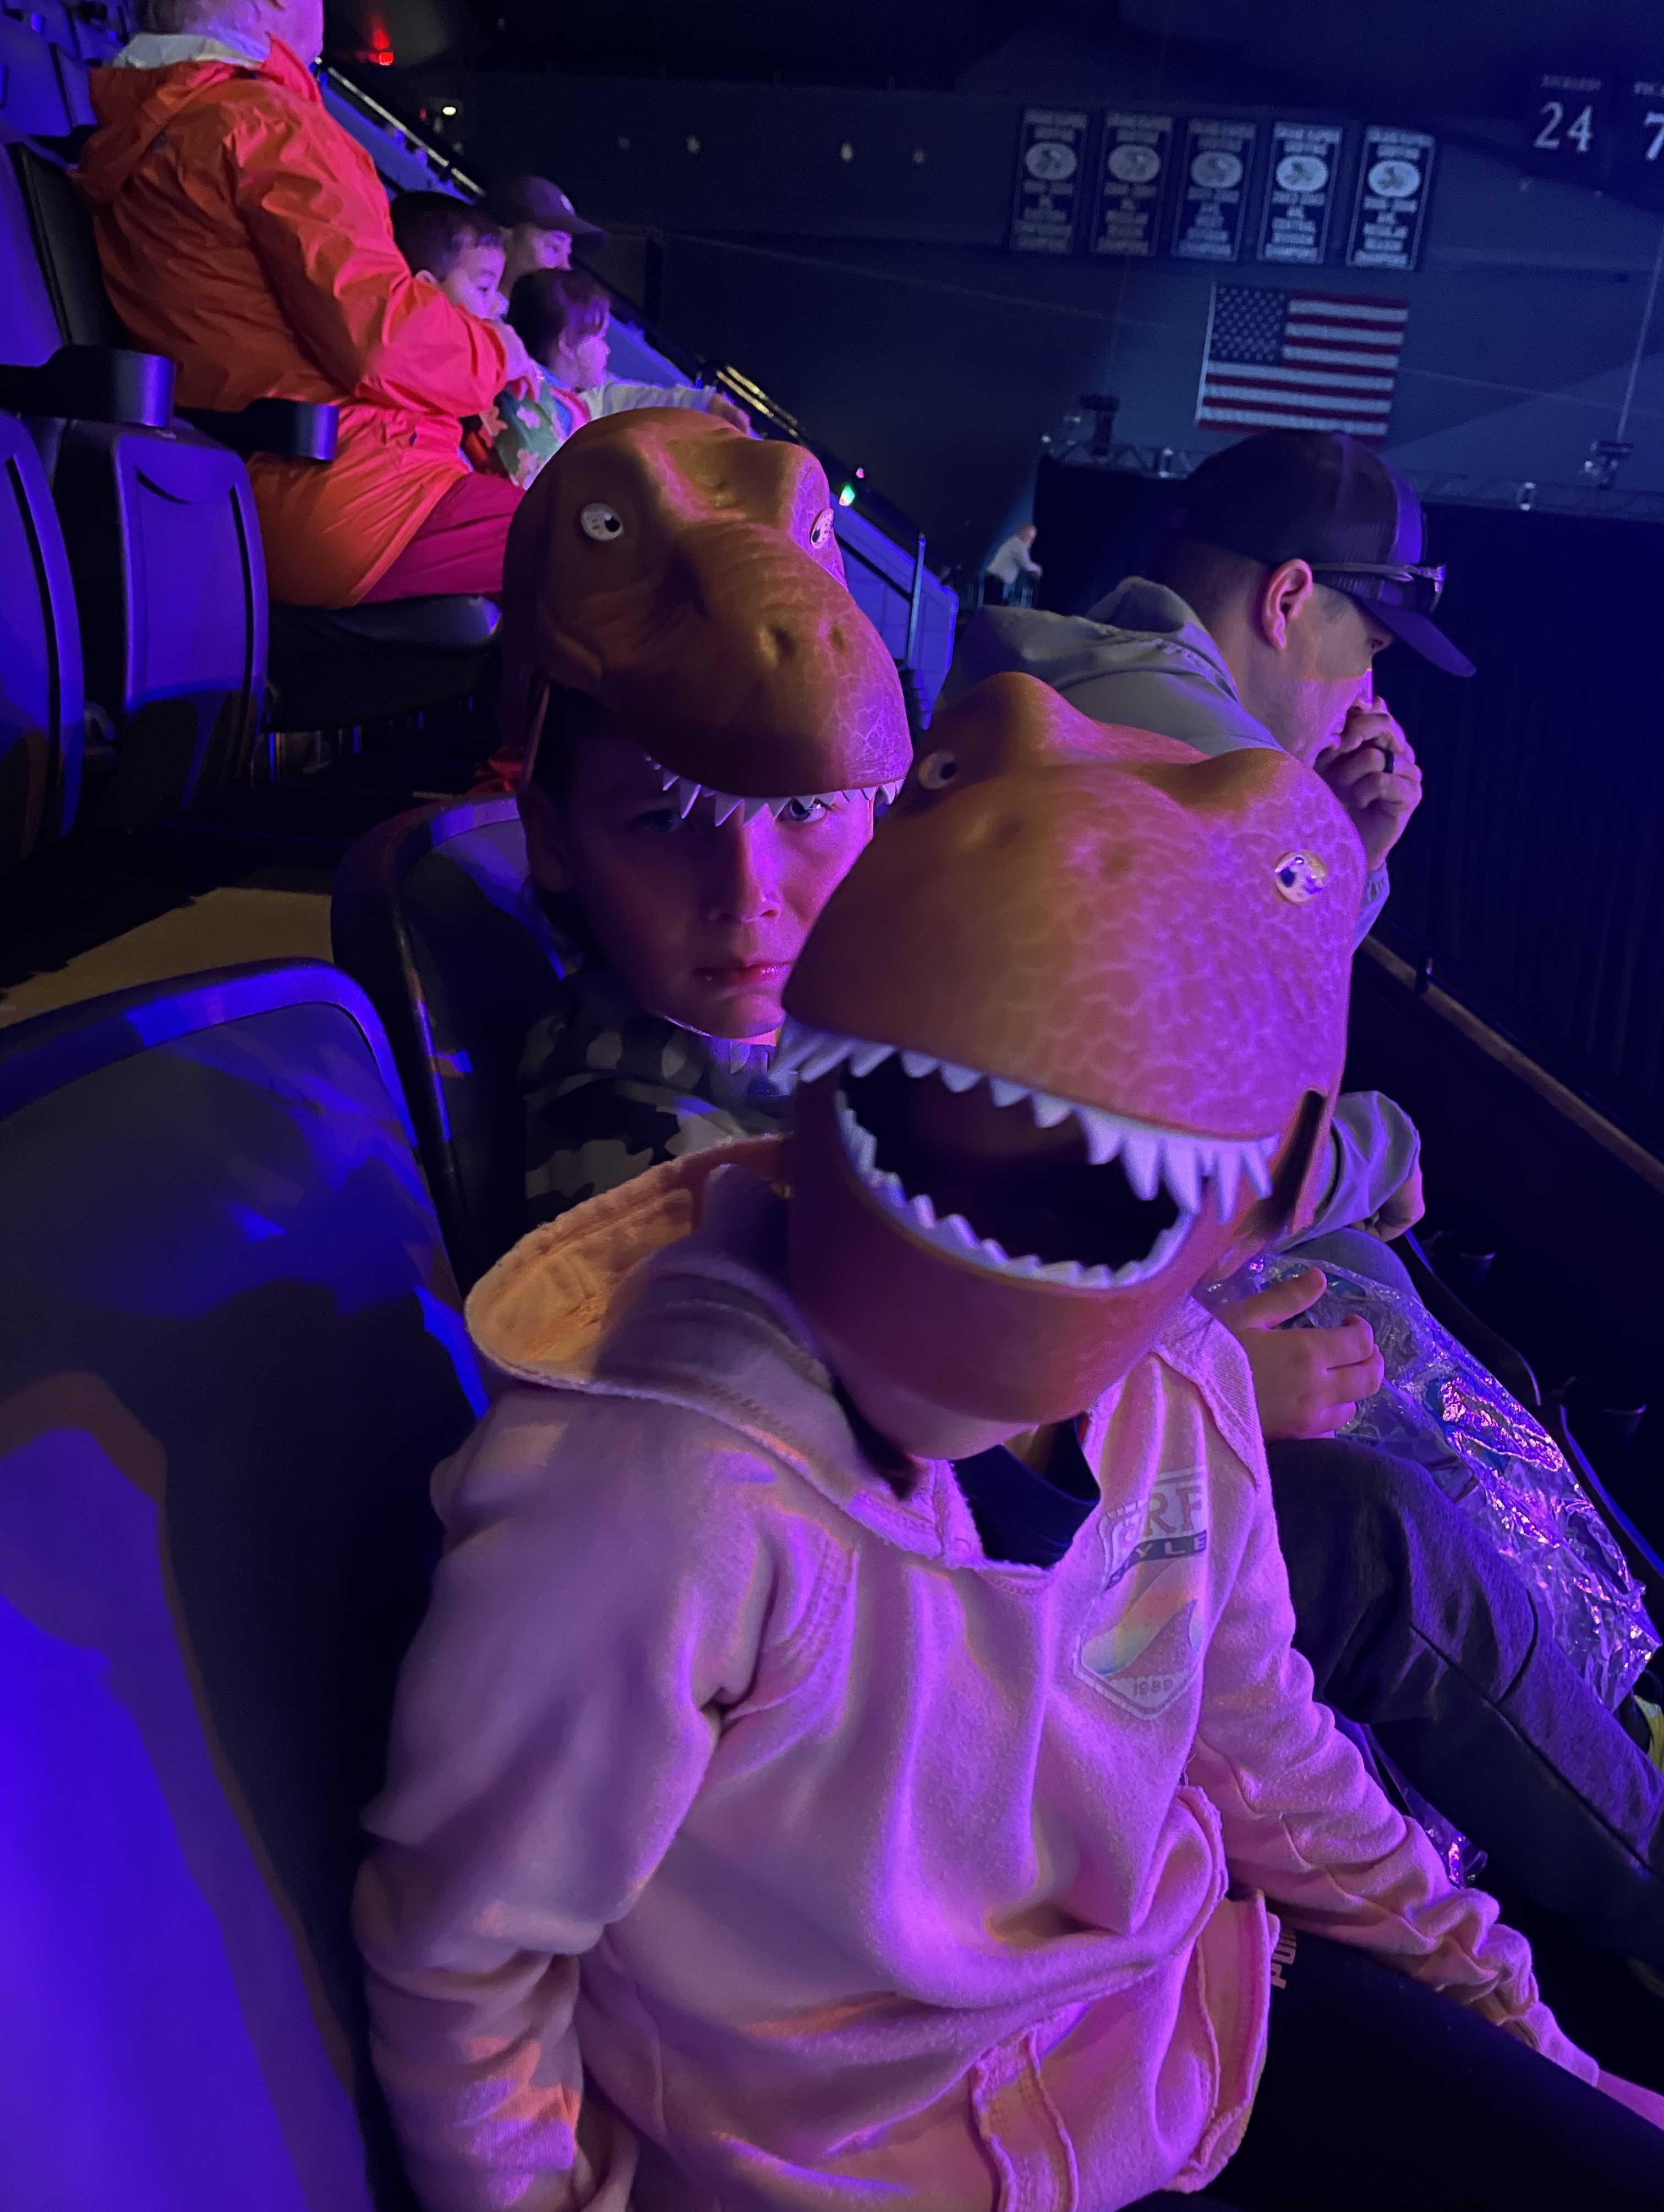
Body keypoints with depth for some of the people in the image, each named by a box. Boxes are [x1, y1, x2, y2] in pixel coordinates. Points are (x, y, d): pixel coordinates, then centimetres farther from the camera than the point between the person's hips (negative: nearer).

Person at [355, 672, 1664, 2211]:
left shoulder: (1186, 1394, -13)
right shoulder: (661, 1507, -35)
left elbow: (1260, 1746, 5)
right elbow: (459, 1948, -19)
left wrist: (1493, 2006, 12)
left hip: (1181, 2013, 5)